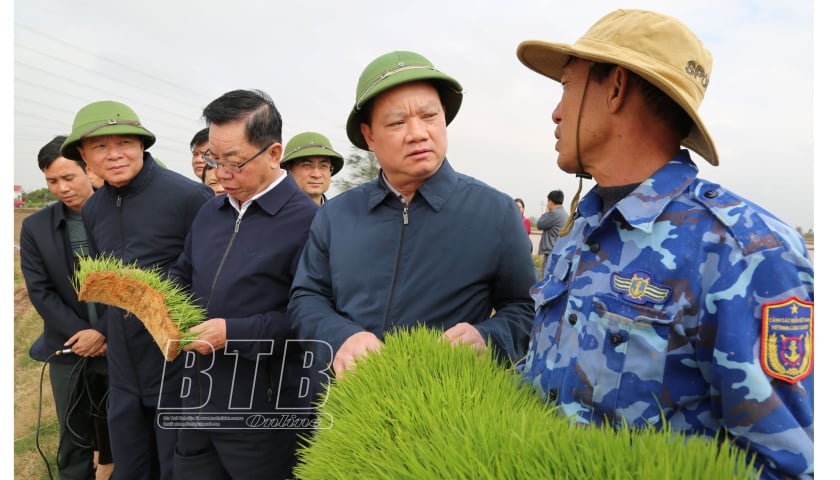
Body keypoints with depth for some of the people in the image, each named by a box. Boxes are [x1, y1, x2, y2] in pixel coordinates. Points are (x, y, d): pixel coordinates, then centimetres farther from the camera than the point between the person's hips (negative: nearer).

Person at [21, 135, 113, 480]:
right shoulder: (35, 227, 2)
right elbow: (40, 291, 0)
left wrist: (102, 331, -14)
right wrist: (81, 334, -10)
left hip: (119, 345, -2)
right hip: (69, 349, 2)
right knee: (74, 438, 11)